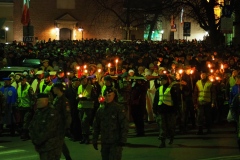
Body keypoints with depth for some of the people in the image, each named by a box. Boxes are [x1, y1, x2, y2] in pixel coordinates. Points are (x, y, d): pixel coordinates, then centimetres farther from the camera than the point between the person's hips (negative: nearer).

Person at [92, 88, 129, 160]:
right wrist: (94, 140, 12)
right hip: (104, 142, 5)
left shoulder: (119, 109, -6)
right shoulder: (100, 110, 8)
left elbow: (124, 125, -8)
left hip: (116, 143, -5)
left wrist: (123, 140, -13)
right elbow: (96, 126, 15)